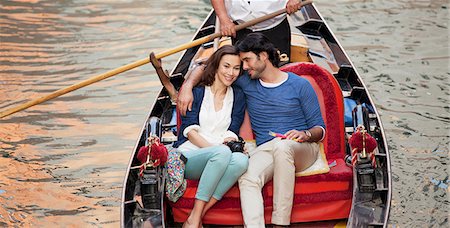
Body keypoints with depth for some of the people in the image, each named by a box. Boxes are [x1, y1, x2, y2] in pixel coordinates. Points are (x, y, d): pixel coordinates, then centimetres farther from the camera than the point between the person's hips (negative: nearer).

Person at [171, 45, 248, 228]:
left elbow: (232, 133, 7)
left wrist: (230, 142, -17)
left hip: (216, 162, 3)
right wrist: (215, 149, -18)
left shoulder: (237, 96, 16)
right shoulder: (197, 92, 6)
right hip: (188, 156, -3)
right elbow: (190, 130, -4)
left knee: (241, 160, -33)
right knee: (222, 152, -36)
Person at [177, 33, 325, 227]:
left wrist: (305, 134, -15)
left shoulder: (300, 85, 5)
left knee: (282, 146, -40)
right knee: (247, 179, -33)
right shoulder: (247, 82, 15)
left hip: (302, 148, -2)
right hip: (265, 150, 3)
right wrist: (187, 86, 5)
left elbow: (319, 128, 7)